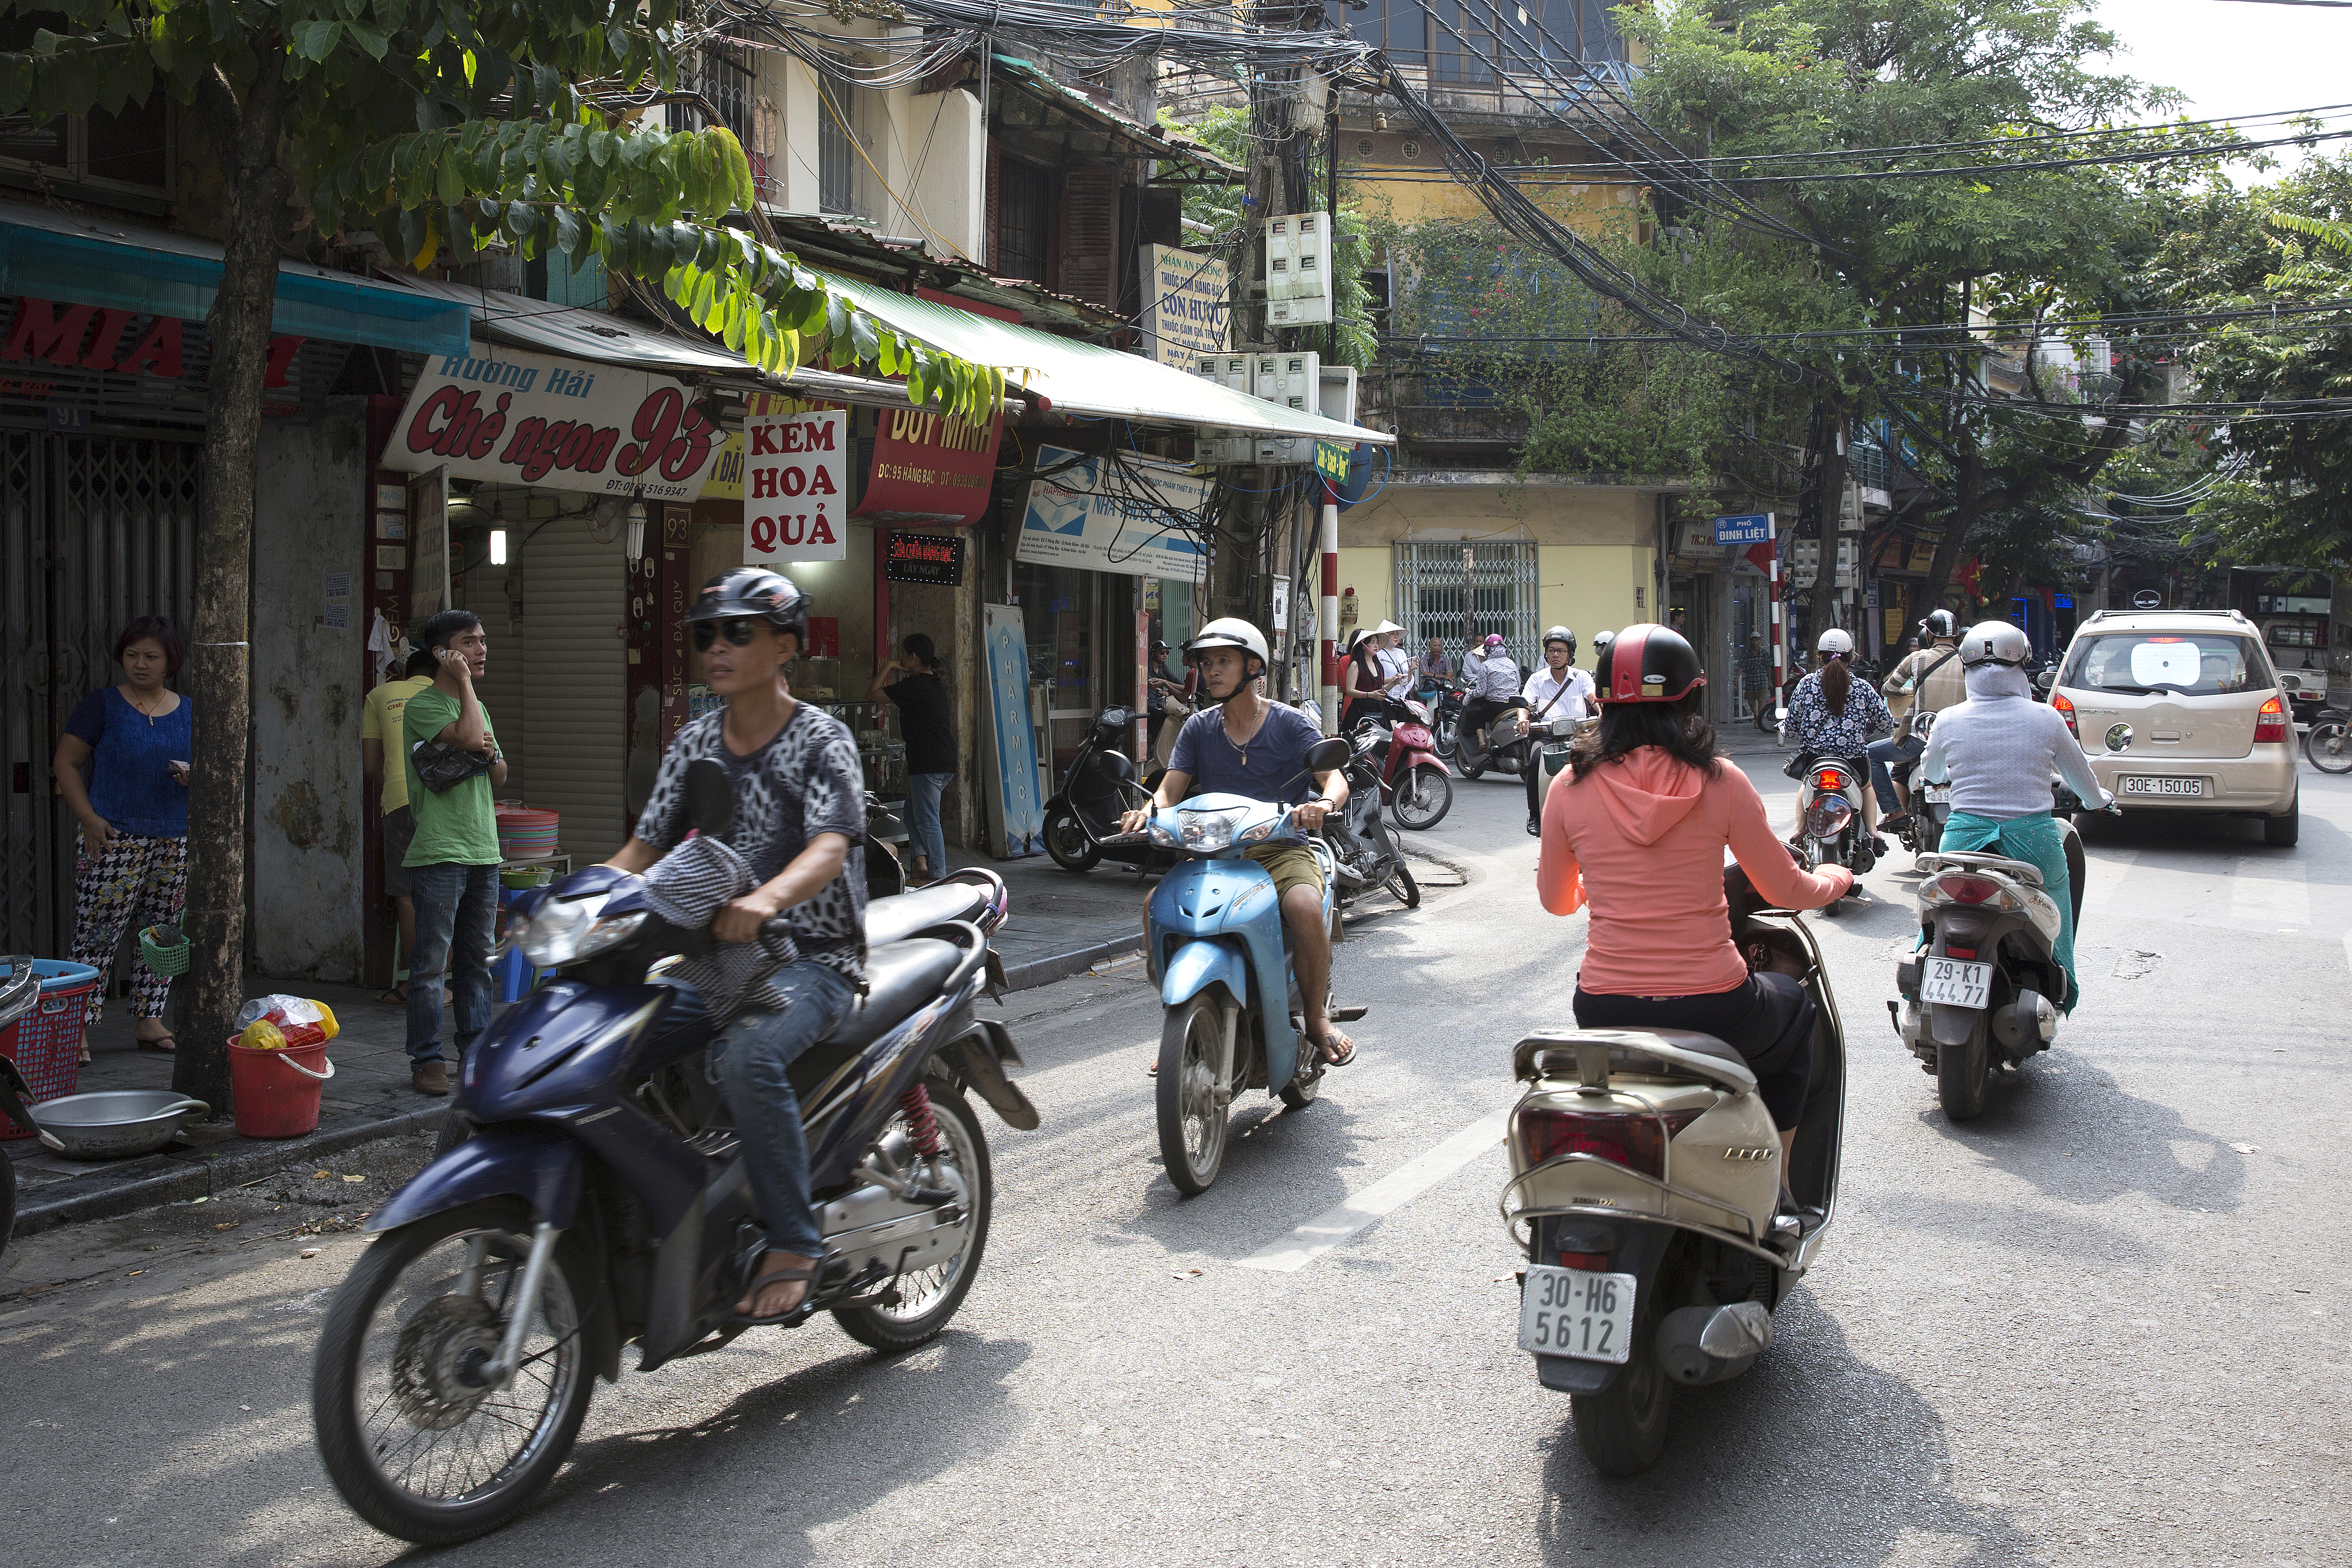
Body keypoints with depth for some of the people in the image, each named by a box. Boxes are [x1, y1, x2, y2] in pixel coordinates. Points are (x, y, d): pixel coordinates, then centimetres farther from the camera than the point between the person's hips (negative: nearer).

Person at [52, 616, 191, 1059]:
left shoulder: (188, 712, 12)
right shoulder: (103, 705, 0)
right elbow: (66, 762, 0)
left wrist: (194, 776, -5)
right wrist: (89, 817, -11)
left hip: (174, 840, 4)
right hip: (115, 838, -4)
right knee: (96, 935, -8)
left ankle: (148, 1020, 16)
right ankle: (78, 1027, -4)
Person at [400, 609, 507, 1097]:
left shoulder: (476, 705, 18)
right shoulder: (421, 706, -7)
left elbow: (499, 777, 20)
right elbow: (467, 736, -23)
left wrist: (490, 753, -2)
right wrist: (463, 680, -12)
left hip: (483, 852, 8)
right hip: (437, 853, -8)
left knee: (478, 959, 13)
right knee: (432, 961, -5)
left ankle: (475, 1049, 21)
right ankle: (427, 1060, 1)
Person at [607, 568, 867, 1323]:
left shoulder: (820, 738, -6)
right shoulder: (694, 744, 12)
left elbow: (831, 846, -22)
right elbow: (646, 845, 11)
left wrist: (766, 898, -43)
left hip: (813, 957, -6)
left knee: (747, 1056, -35)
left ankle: (793, 1243, -22)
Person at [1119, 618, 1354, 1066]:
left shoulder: (1289, 724, 2)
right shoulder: (1198, 728, 12)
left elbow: (1335, 778, -8)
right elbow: (1171, 789, 5)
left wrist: (1323, 803, -32)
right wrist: (1148, 812, -18)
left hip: (1281, 849, -3)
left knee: (1306, 909, -34)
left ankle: (1317, 1020, -12)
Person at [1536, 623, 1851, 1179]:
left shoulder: (1571, 788, -3)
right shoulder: (1720, 783, -8)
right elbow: (1785, 891, 2)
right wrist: (1838, 878, 25)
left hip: (1605, 1015, 2)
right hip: (1712, 1011, -2)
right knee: (1795, 1003, 32)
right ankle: (1776, 1184, 33)